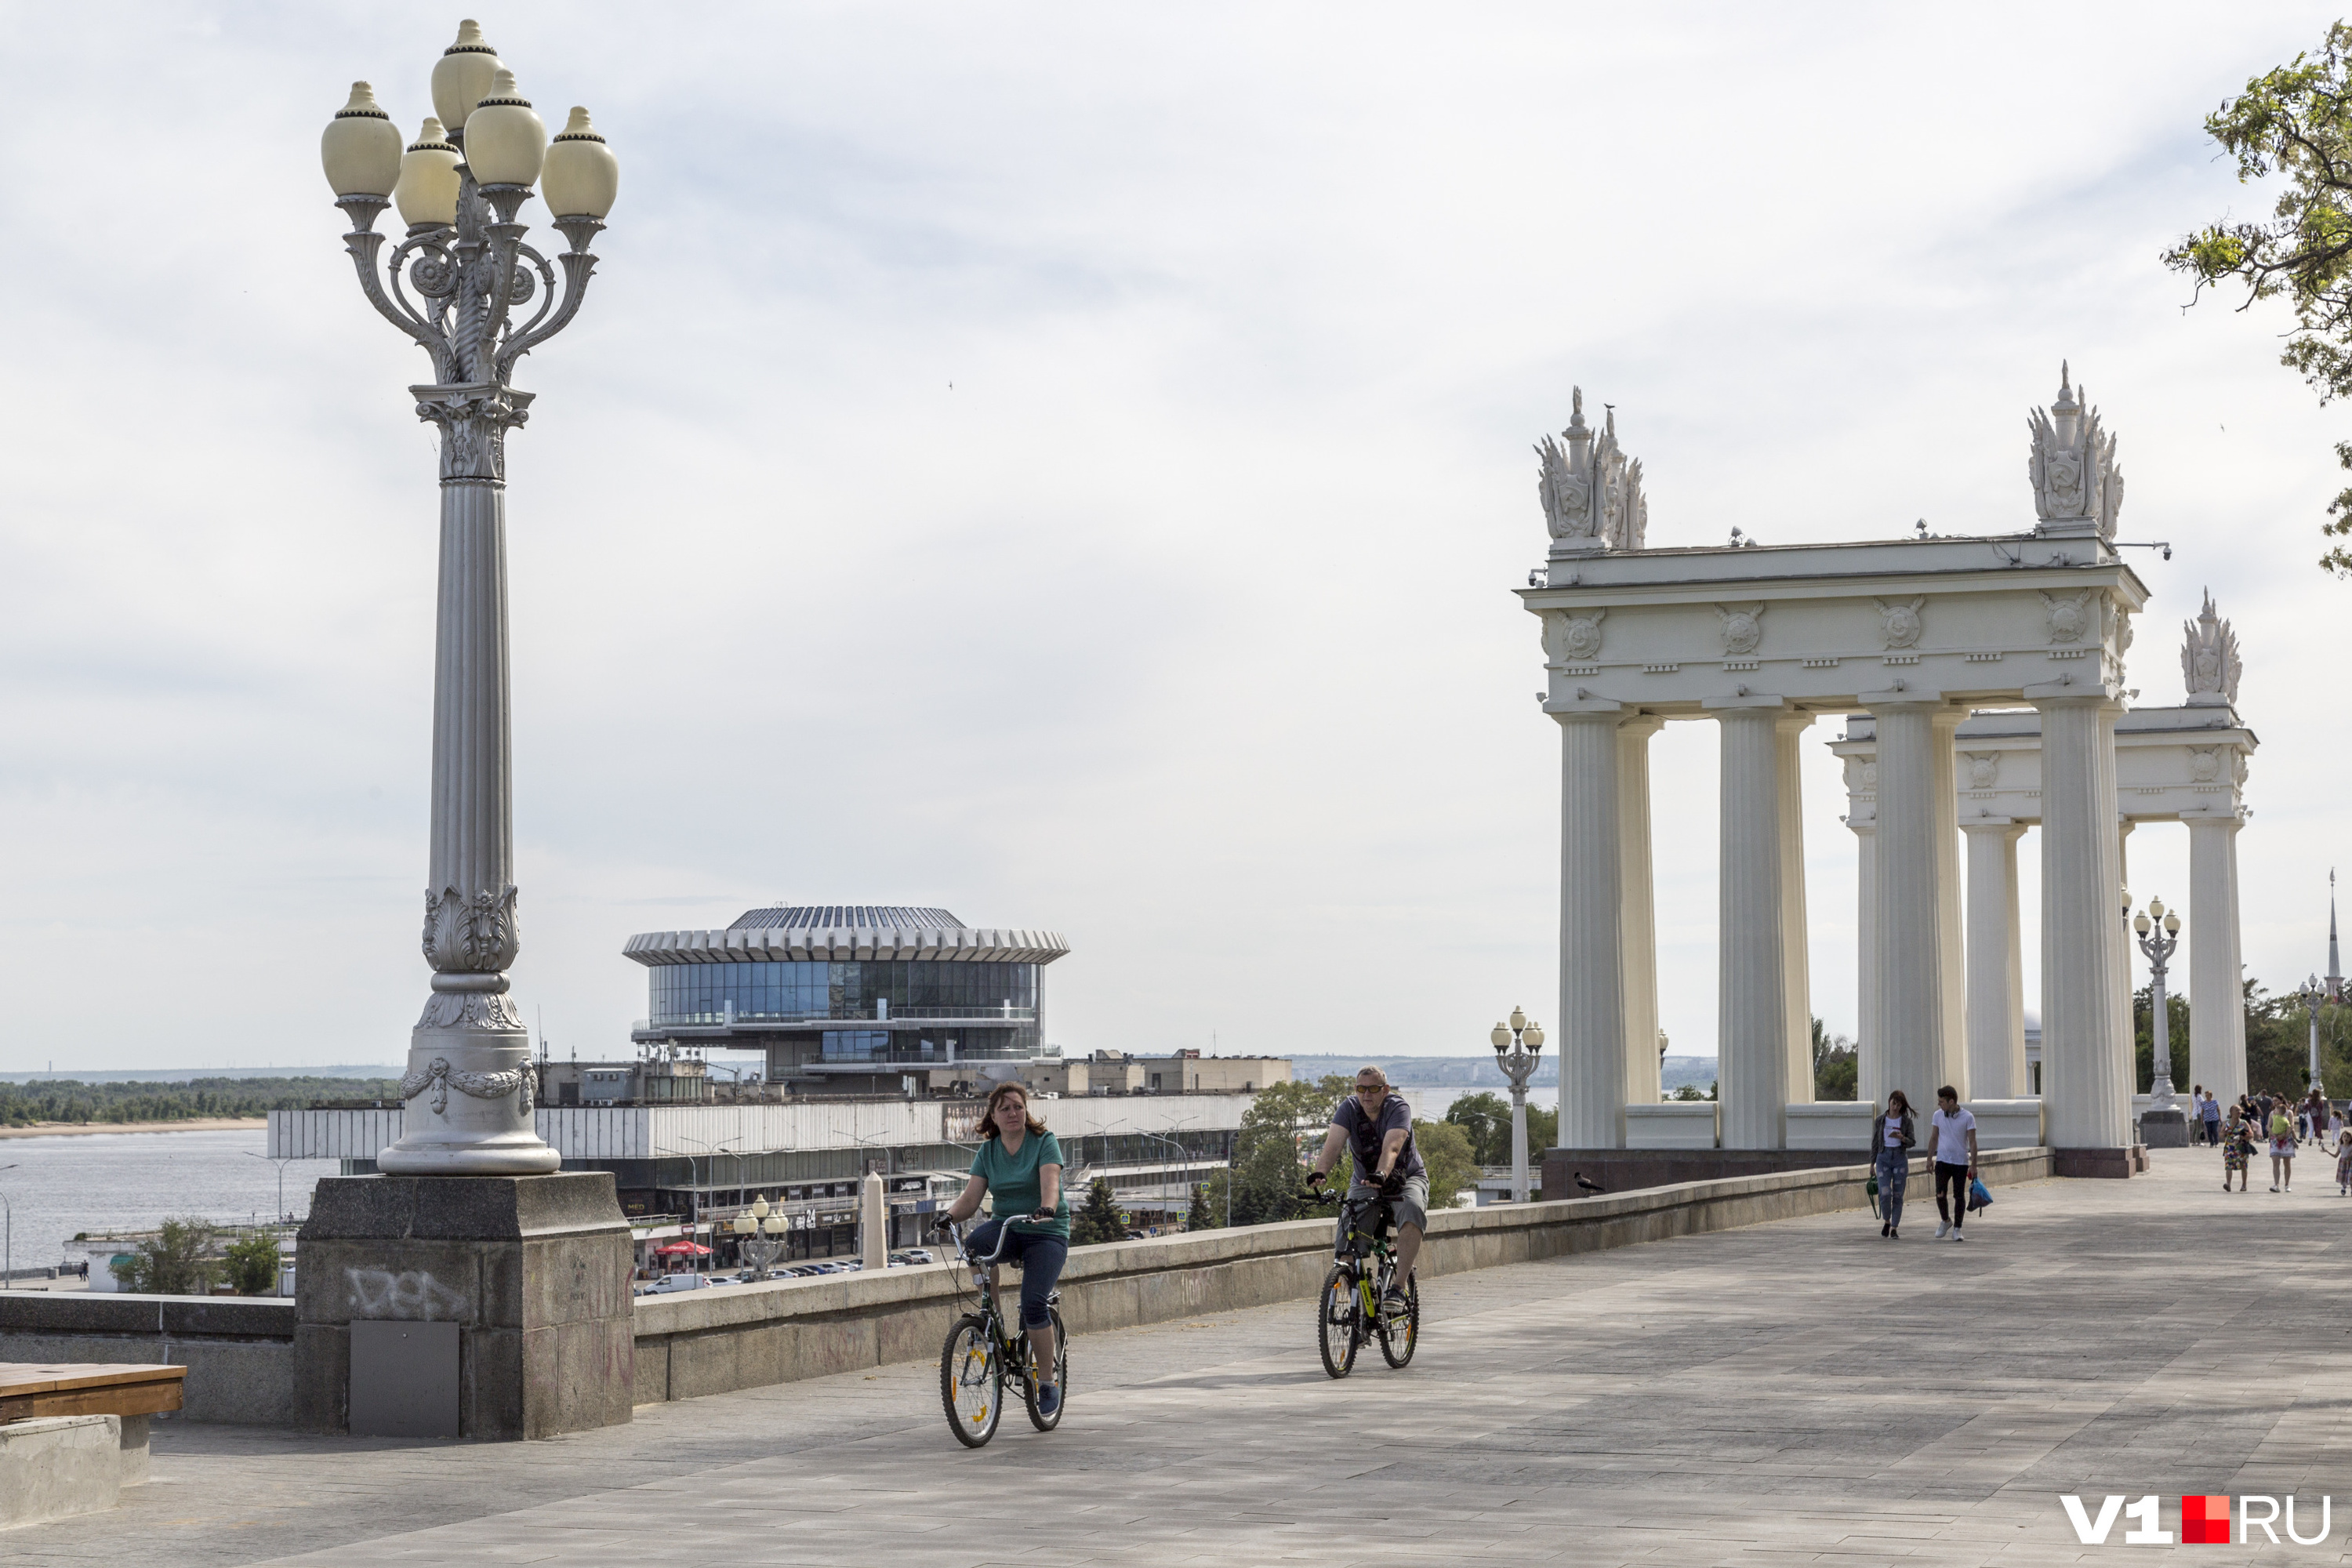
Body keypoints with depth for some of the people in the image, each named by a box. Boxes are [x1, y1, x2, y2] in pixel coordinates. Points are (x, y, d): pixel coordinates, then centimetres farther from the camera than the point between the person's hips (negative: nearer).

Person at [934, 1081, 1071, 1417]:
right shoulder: (987, 1152, 5)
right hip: (1006, 1226, 3)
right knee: (974, 1245, -32)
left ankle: (1048, 1383, -5)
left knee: (1033, 1304, -22)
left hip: (1047, 1232, -3)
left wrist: (1046, 1209, -45)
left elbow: (1050, 1182, -24)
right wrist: (949, 1216, -23)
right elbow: (970, 1199, -3)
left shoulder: (1045, 1142, -6)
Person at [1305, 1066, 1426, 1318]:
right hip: (1364, 1181, 3)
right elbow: (1333, 1143, -28)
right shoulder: (1349, 1108, -12)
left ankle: (1398, 1287, -39)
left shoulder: (1398, 1108, -20)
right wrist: (1319, 1172, -49)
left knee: (1412, 1209, -37)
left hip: (1406, 1177, -3)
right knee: (1344, 1241, -20)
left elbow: (1391, 1147, -38)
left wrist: (1381, 1174, -59)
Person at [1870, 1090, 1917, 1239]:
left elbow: (1912, 1142, 0)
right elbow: (1875, 1142, 10)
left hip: (1900, 1158, 0)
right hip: (1884, 1157, 0)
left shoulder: (1906, 1121, 2)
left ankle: (1894, 1229, 7)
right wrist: (1872, 1163, 9)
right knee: (1884, 1193, -12)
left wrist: (1902, 1138, -22)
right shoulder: (1880, 1120, 5)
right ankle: (1886, 1221, 14)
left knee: (1898, 1195, 0)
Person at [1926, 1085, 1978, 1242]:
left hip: (1961, 1163, -2)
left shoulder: (1968, 1117, -7)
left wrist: (1974, 1165, -9)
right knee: (1940, 1195, -7)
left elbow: (1972, 1142, -5)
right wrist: (1929, 1160, 11)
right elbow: (1934, 1138, 12)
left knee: (1959, 1196, 1)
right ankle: (1945, 1221, 19)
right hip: (1942, 1161, 2)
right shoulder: (1938, 1116, 2)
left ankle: (1957, 1230, 11)